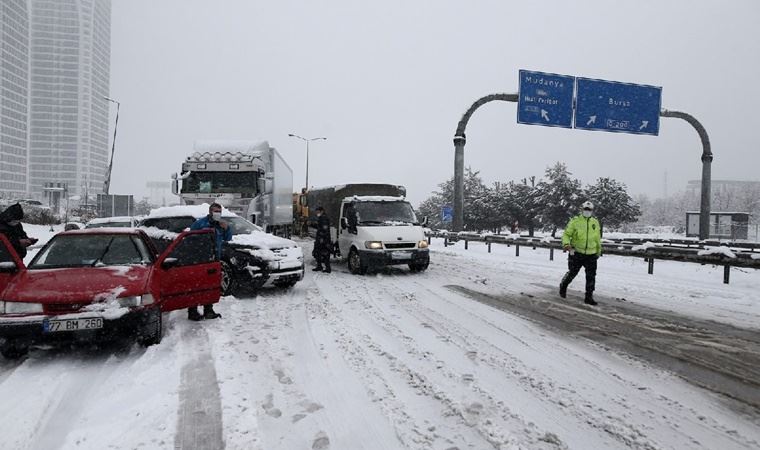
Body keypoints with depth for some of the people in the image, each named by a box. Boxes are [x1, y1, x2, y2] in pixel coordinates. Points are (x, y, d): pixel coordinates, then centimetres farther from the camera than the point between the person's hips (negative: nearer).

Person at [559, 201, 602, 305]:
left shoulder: (595, 223, 8)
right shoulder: (575, 221, -4)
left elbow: (598, 239, 19)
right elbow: (566, 234, -3)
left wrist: (599, 251, 24)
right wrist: (566, 244, -22)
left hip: (591, 255, 3)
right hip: (576, 253, -3)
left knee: (591, 276, 0)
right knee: (572, 273, 6)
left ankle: (589, 297, 9)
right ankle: (563, 286, 34)